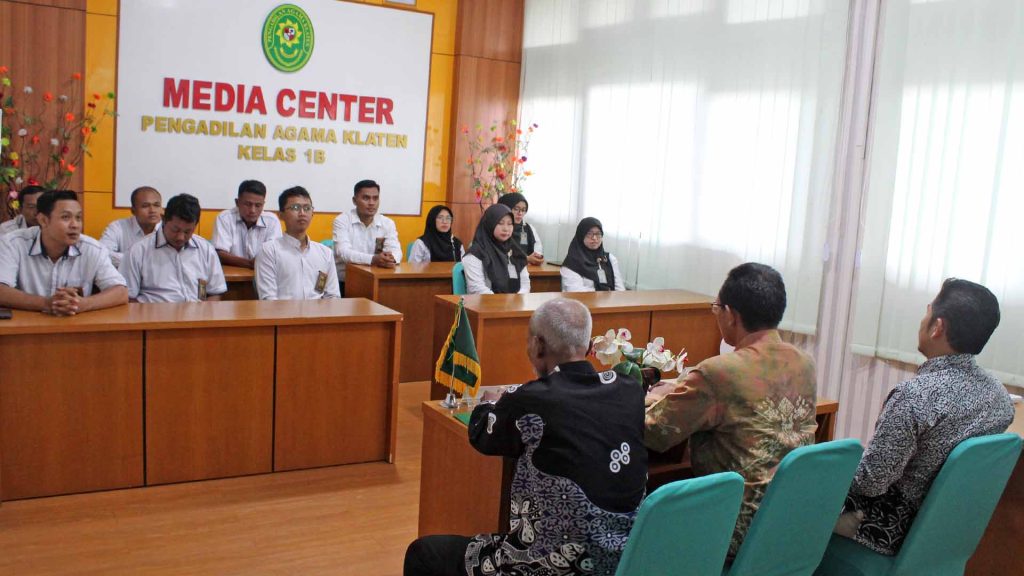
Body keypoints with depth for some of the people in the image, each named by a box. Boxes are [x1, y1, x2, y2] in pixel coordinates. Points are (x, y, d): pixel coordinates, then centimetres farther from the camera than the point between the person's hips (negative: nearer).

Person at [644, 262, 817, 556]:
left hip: (743, 531, -7)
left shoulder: (718, 373, -23)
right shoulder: (805, 364, 0)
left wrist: (660, 392, 5)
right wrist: (679, 388, 15)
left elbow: (652, 433, -16)